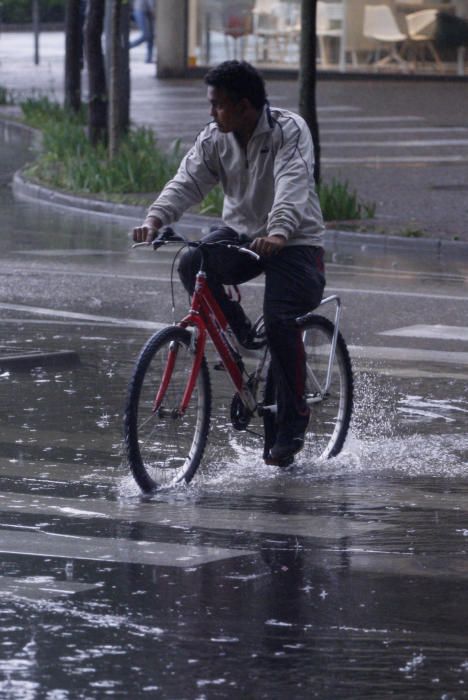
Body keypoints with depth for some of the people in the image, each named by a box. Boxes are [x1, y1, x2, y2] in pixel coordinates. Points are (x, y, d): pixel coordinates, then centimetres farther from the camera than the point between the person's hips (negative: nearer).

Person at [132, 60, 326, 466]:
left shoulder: (290, 131, -19)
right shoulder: (215, 139, -2)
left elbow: (293, 185, -34)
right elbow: (188, 182, -11)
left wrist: (278, 233, -52)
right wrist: (155, 219, -31)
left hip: (294, 240, -5)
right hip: (241, 231, 5)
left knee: (281, 322, -22)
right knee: (193, 266, -26)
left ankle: (291, 421, -4)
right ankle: (239, 337, -1)